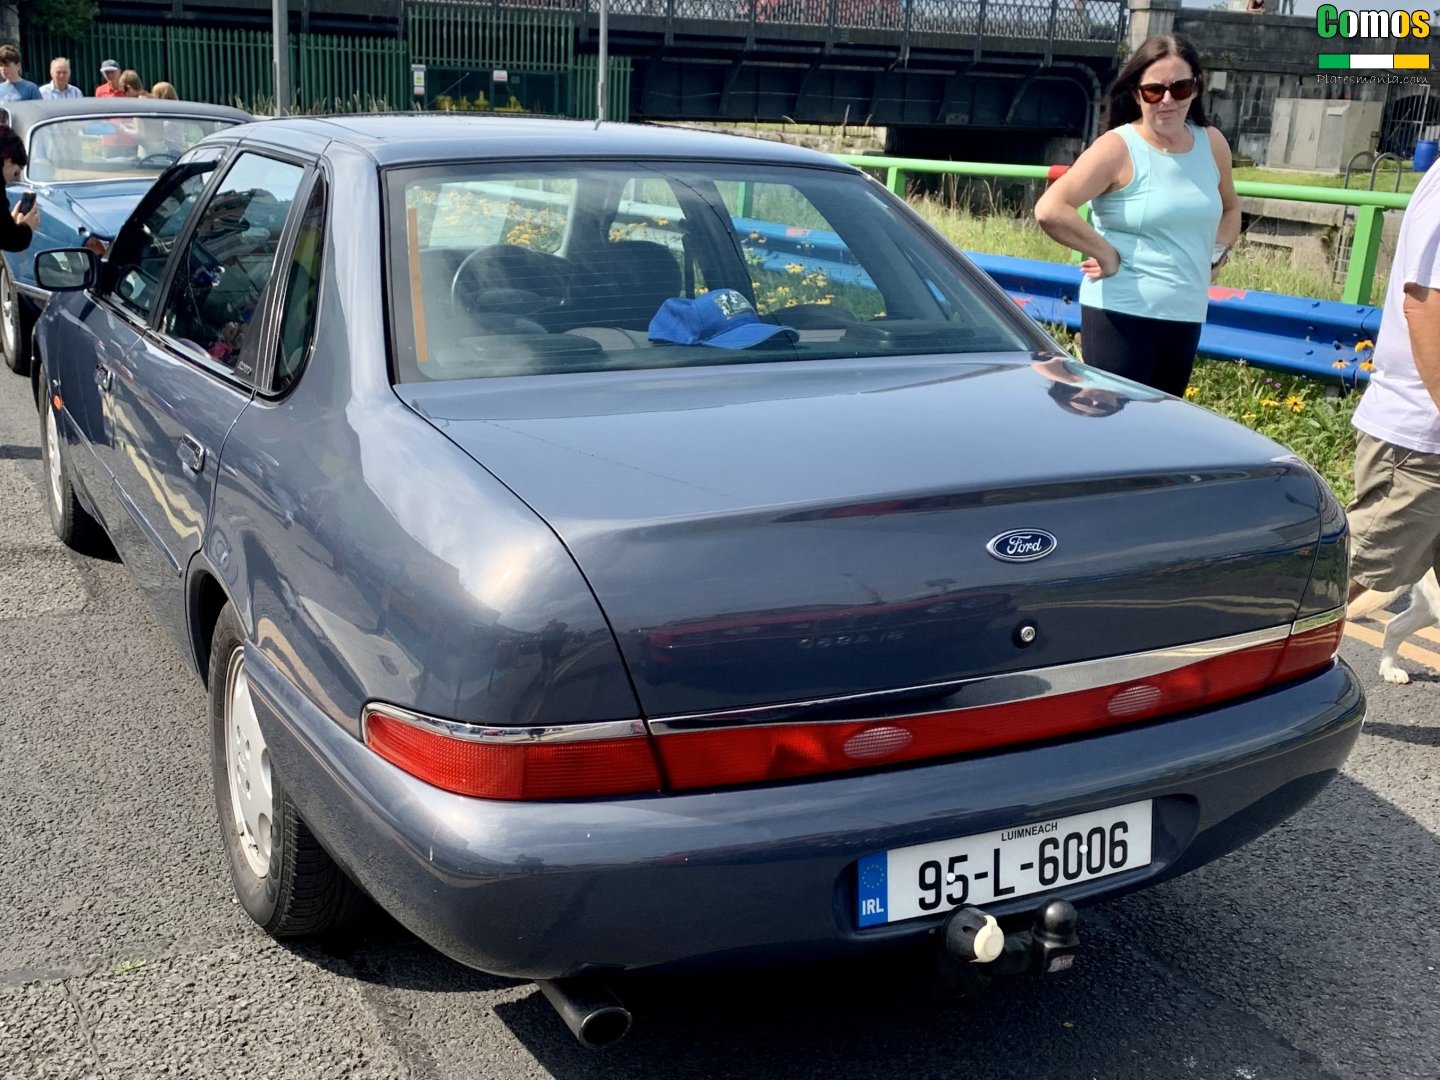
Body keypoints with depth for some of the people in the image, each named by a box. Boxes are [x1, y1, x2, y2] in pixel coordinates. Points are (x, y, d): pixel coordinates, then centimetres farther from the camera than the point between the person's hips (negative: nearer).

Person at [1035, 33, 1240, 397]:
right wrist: (1108, 256, -18)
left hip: (1186, 316, 6)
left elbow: (1229, 208, 27)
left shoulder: (1212, 144, 8)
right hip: (1121, 313, -6)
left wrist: (1216, 255, 9)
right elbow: (1050, 210, -23)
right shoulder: (1117, 148, -11)